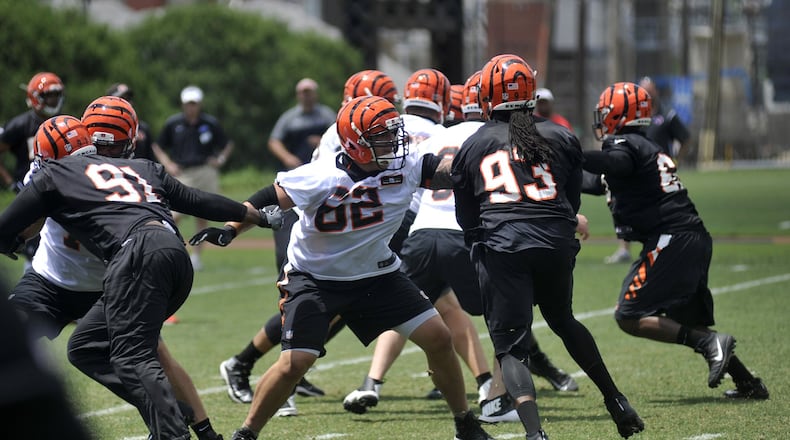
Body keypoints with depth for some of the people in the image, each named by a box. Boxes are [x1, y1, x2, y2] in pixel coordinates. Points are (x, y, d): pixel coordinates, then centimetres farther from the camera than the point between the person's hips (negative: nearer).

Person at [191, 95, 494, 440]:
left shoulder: (405, 168, -13)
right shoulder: (321, 179, -25)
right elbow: (269, 199, -20)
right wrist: (230, 229, -29)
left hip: (376, 274, 4)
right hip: (316, 278, -4)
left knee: (438, 338, -1)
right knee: (294, 363, -17)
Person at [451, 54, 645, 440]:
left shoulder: (471, 147, 10)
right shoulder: (560, 138, 11)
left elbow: (467, 220, 15)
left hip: (500, 248, -3)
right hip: (556, 247, 3)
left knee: (510, 346, -1)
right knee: (562, 320, 28)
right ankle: (616, 401, 34)